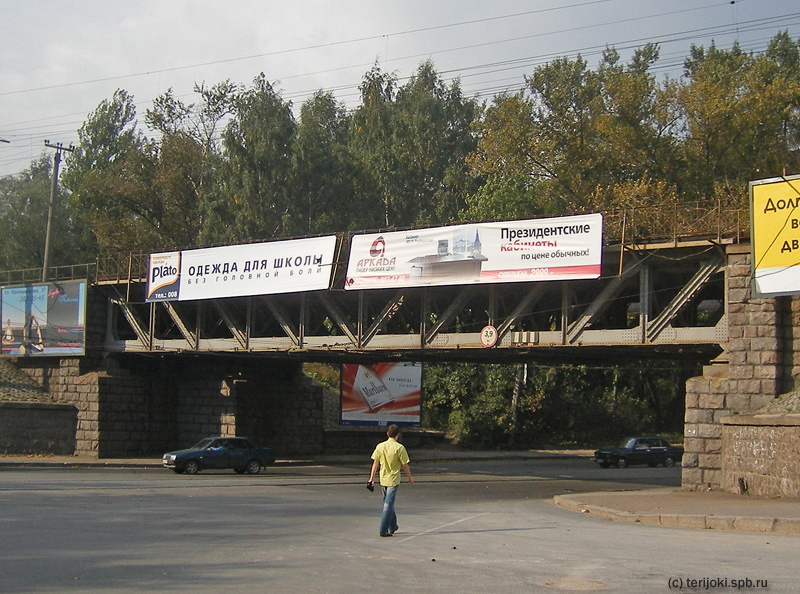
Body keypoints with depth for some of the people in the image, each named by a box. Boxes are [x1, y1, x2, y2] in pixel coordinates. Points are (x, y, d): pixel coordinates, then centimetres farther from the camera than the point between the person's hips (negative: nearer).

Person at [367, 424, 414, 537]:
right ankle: (383, 530, -7)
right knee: (388, 505, -4)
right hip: (393, 480, -5)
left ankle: (393, 527, 30)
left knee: (388, 503, 19)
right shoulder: (399, 447, -13)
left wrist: (372, 478, 10)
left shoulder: (380, 446, -1)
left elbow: (375, 463, 3)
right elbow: (405, 465, -9)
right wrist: (409, 477, 6)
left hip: (383, 479, 5)